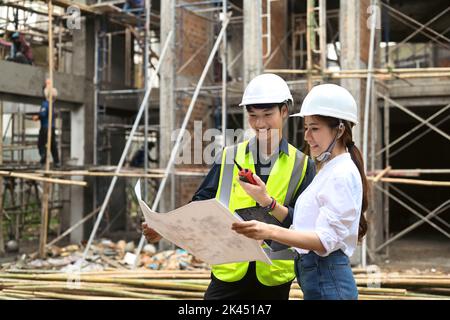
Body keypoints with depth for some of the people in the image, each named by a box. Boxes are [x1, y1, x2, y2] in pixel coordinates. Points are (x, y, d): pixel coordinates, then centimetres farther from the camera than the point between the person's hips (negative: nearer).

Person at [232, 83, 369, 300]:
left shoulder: (342, 174, -14)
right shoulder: (327, 170, 15)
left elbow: (325, 240, -21)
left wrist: (270, 231, -32)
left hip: (327, 283, -9)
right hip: (315, 277, 9)